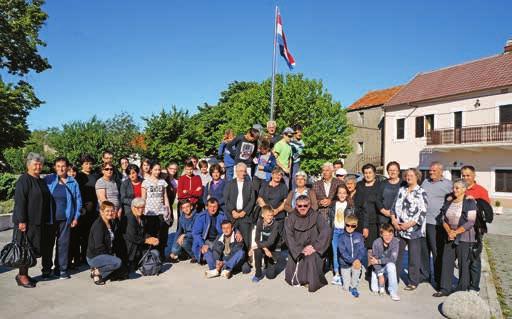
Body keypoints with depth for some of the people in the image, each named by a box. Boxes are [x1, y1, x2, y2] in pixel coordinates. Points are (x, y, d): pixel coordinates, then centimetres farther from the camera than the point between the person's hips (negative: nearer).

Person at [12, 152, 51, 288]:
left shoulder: (41, 181, 15)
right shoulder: (23, 180, -10)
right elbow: (19, 202, -16)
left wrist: (46, 220, 18)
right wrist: (21, 221, -21)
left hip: (39, 222, 8)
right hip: (26, 222, -8)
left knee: (33, 248, 12)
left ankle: (24, 274, 23)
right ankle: (22, 276, 11)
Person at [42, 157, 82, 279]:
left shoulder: (73, 182, 3)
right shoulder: (48, 180, 1)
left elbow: (78, 200, 4)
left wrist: (76, 217, 1)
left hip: (65, 218, 0)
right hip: (50, 218, 0)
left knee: (63, 243, 6)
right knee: (48, 243, 8)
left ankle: (61, 269, 17)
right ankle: (46, 269, 21)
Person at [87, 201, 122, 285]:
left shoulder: (110, 224, 9)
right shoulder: (98, 225, -17)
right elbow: (98, 246, -22)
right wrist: (110, 255, -14)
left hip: (105, 255, 9)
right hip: (94, 257, -9)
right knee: (118, 262, -29)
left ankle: (97, 270, 11)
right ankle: (96, 272, -9)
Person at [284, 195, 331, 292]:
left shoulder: (317, 216, -3)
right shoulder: (291, 218, -1)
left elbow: (326, 231, -15)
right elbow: (289, 236, -9)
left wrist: (315, 246, -21)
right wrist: (300, 251, -20)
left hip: (312, 249, 0)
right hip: (296, 251, 1)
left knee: (312, 258, -32)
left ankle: (313, 282, -9)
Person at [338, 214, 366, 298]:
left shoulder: (359, 236, -4)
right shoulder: (342, 237, -10)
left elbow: (362, 249, -8)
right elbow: (342, 252, -16)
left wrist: (358, 259, -25)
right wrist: (352, 260, -27)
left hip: (357, 261, 2)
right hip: (345, 263, -2)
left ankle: (354, 287, 0)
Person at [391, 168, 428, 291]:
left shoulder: (421, 192, -4)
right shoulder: (401, 190, 13)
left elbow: (423, 212, -11)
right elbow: (394, 206, 13)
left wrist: (409, 224, -16)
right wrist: (394, 220, -1)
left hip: (414, 229, -4)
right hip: (399, 228, 5)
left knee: (414, 257, 4)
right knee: (397, 254, 8)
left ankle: (413, 282, 17)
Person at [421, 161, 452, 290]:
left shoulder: (448, 184, -2)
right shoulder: (425, 182, 14)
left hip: (435, 223, -5)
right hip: (421, 221, 5)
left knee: (437, 252, -1)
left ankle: (438, 279, 10)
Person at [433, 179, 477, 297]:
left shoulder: (469, 202, -8)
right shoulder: (449, 202, 9)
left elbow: (470, 222, -14)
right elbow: (444, 219, 9)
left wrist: (456, 232, -14)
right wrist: (449, 231, -7)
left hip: (464, 237, -6)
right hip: (450, 237, 6)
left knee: (463, 264, 2)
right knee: (447, 262, 7)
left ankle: (462, 290, 15)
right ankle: (445, 289, 17)